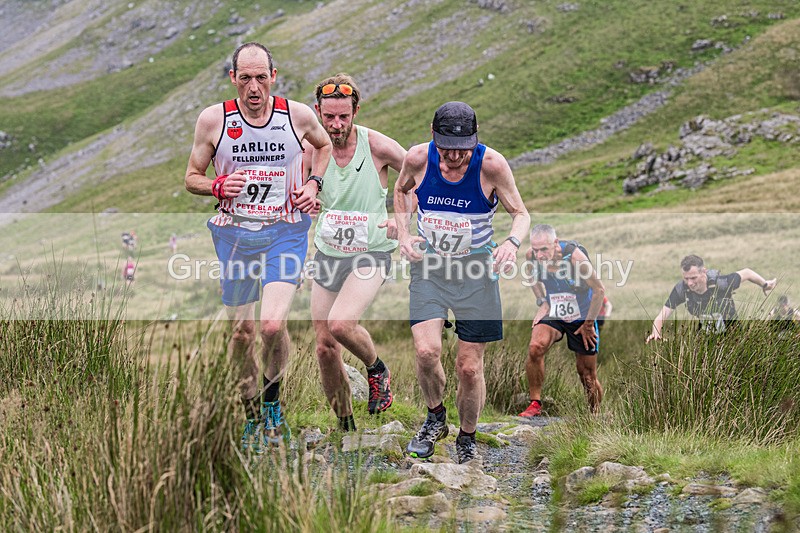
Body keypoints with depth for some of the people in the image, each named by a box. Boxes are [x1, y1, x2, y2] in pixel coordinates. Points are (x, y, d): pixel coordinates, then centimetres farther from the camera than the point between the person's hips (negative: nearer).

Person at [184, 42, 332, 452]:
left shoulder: (298, 115, -4)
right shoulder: (213, 119, -5)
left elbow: (324, 145, 18)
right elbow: (192, 177, 5)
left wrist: (313, 183, 2)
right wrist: (219, 186, -15)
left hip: (285, 231, -1)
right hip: (235, 233, 1)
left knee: (273, 325, -19)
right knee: (241, 332, 8)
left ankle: (272, 403, 7)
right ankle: (252, 418, 27)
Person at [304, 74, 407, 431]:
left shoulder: (378, 146, -13)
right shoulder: (312, 150, -6)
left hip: (370, 254, -4)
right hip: (327, 254, 4)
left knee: (340, 323, -27)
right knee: (325, 348, 3)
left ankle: (378, 371, 5)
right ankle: (346, 427, 22)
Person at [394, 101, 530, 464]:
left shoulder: (491, 165, -17)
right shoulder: (418, 159, -11)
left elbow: (521, 213, -4)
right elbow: (401, 189, 13)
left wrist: (513, 241, -25)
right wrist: (403, 234, -2)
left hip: (476, 269, -1)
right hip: (428, 264, 1)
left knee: (470, 368, 1)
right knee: (426, 351, -18)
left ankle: (467, 439, 26)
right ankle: (435, 418, 11)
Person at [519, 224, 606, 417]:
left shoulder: (574, 255, -29)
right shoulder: (532, 256, -15)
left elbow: (599, 290, -18)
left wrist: (589, 324, -13)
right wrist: (542, 302, 0)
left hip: (582, 317, -3)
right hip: (553, 314, 3)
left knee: (587, 375, 3)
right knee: (535, 347, -26)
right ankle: (535, 404, -14)